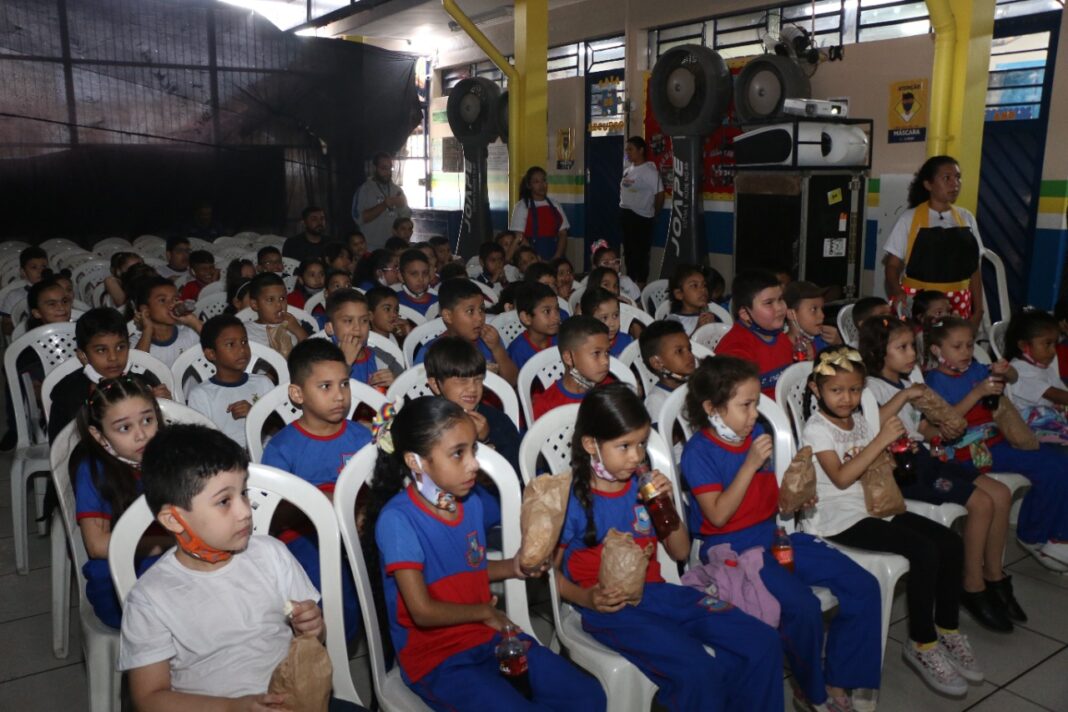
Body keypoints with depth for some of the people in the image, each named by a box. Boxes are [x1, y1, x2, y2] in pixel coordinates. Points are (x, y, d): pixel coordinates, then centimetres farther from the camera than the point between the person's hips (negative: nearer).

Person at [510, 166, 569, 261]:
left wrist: (556, 258, -8)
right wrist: (536, 260, -14)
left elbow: (563, 235, 7)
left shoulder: (555, 207, 11)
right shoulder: (522, 207, 0)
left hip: (554, 260, 3)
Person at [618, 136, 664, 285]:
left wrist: (653, 216, 0)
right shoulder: (627, 170, 12)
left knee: (640, 253, -3)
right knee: (628, 252, 13)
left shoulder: (649, 171, -11)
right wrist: (623, 211, 12)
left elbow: (660, 194, -10)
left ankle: (641, 285, 3)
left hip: (641, 217, -8)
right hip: (625, 215, 8)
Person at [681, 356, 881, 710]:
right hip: (731, 547, -7)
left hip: (774, 534, 7)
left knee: (864, 587, -1)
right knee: (802, 605, -28)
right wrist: (751, 463, -23)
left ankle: (838, 681, 12)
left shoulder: (757, 435, 4)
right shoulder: (699, 450, -14)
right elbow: (718, 515, -20)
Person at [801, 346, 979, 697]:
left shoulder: (859, 421, 13)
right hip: (841, 518, -8)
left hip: (874, 505, 8)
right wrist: (881, 439, -23)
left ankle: (947, 629, 10)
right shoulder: (816, 428, -11)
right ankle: (922, 643, -7)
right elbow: (841, 477, -22)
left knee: (950, 542, -5)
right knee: (924, 551, -22)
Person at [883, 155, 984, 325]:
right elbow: (893, 264, -1)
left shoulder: (966, 219, 10)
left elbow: (974, 268, 13)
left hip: (958, 302, 3)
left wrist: (978, 308, 9)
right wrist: (897, 291, -19)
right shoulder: (910, 218, 0)